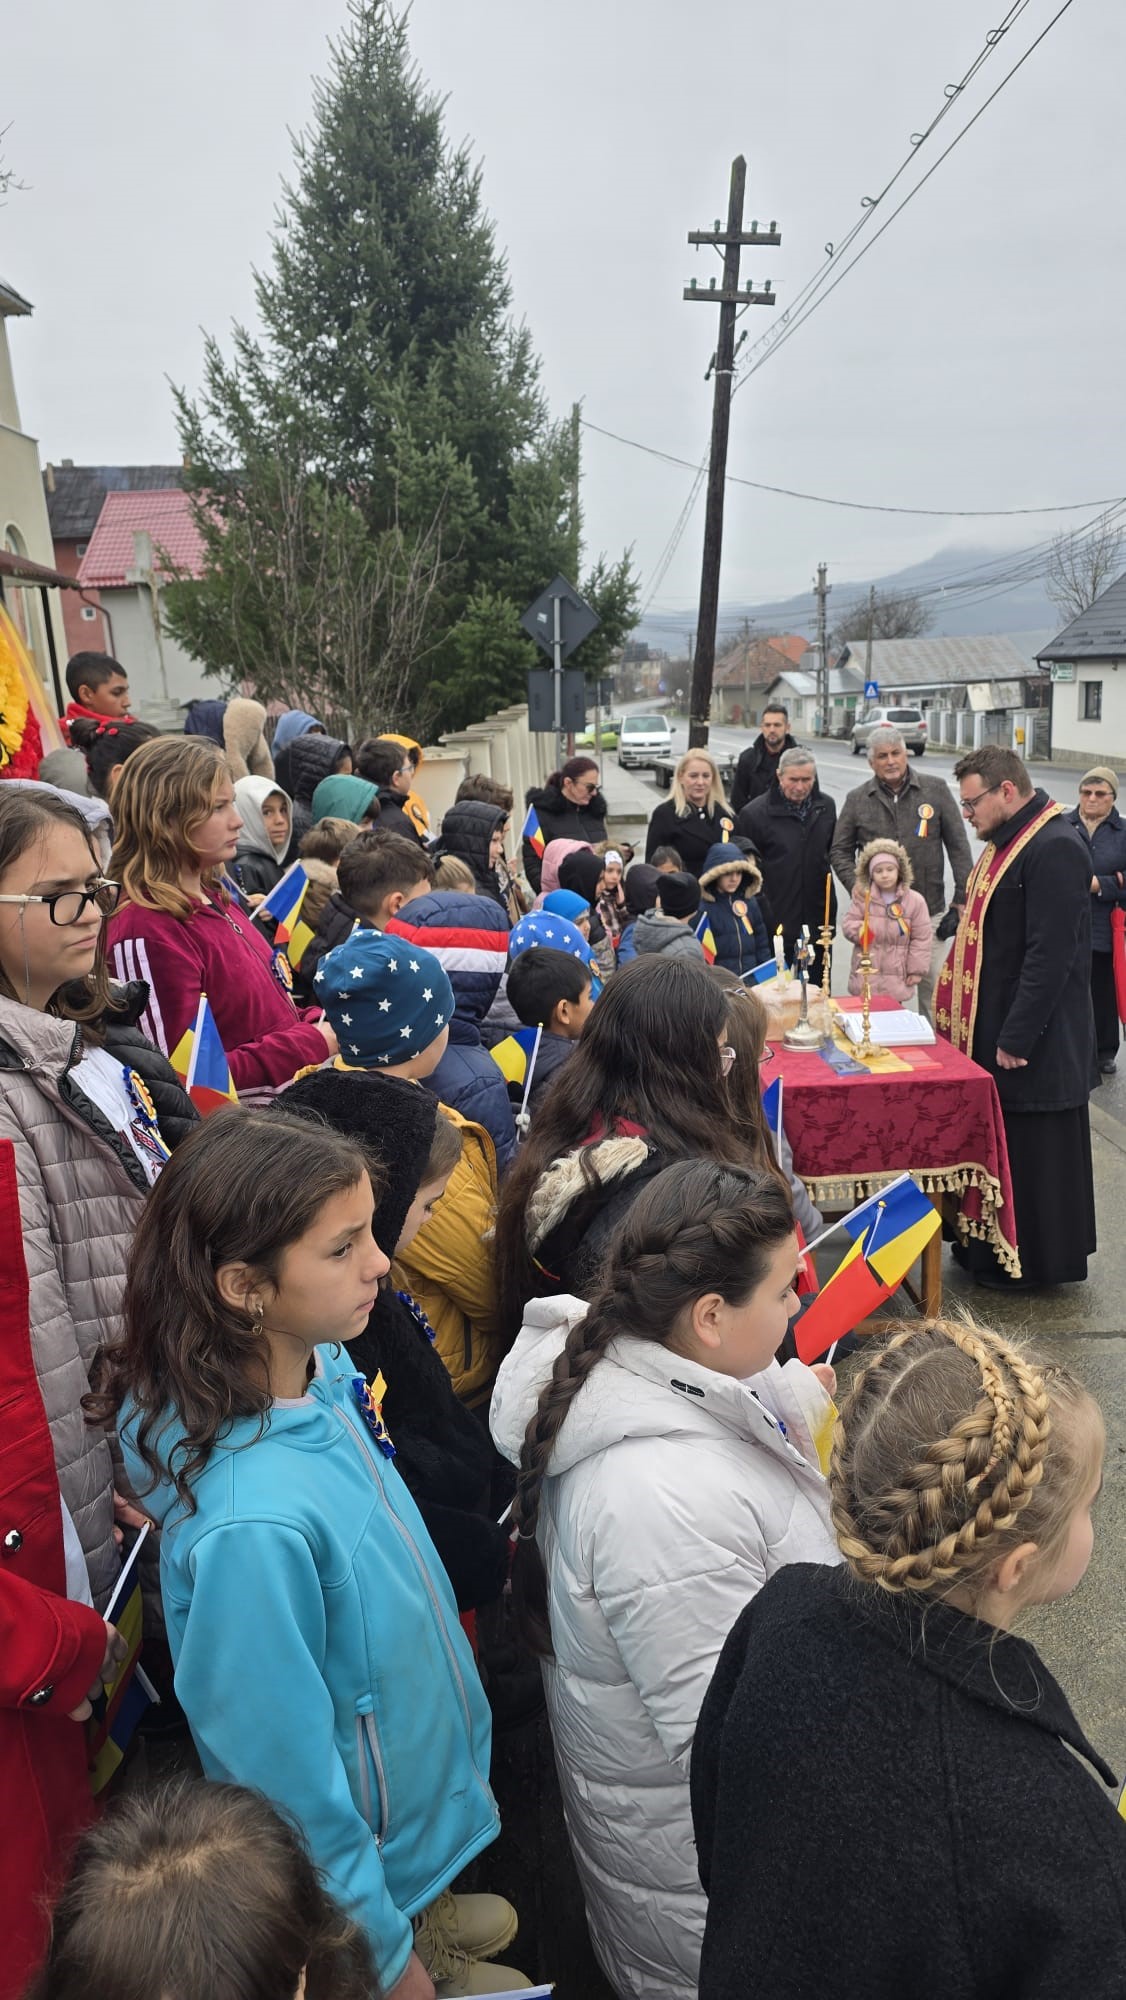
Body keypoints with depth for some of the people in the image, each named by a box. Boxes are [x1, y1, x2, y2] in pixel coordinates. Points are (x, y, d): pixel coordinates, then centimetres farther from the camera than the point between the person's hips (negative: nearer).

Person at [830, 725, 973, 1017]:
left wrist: (961, 902, 0)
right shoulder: (857, 800, 5)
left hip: (930, 913, 0)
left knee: (936, 993, 1)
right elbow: (840, 851, 10)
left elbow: (958, 847, 4)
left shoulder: (936, 790, 3)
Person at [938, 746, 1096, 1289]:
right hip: (993, 1029, 10)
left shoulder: (1054, 850, -19)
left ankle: (1033, 1263, 17)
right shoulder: (1008, 842, 13)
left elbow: (1051, 955, -24)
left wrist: (1016, 1039, -22)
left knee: (1030, 1152, 3)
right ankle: (994, 1250, 30)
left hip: (1032, 1040, -10)